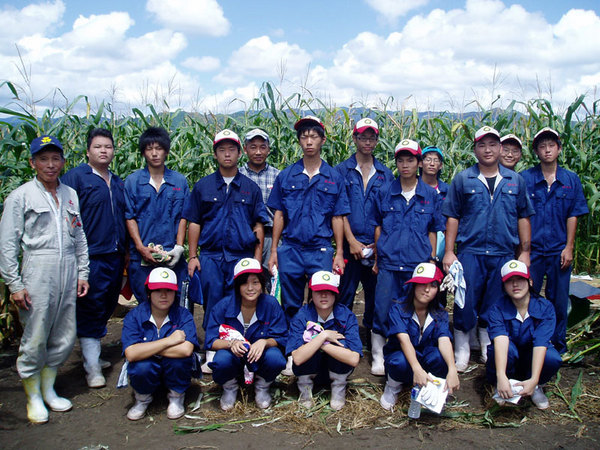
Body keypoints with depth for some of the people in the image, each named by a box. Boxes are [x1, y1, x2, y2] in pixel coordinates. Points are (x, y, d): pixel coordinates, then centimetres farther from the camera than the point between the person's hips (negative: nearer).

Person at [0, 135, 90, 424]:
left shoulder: (70, 195, 13)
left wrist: (82, 273, 14)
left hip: (68, 273, 5)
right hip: (37, 273, -5)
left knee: (65, 337, 8)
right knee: (35, 338, -1)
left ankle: (48, 389, 27)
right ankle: (33, 398, 17)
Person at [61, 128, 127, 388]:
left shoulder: (117, 183, 17)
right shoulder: (76, 177, -5)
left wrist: (125, 252, 17)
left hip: (115, 257, 7)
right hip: (91, 257, -7)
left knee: (107, 308, 13)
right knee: (90, 311, -2)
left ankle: (92, 354, 29)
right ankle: (92, 368, 6)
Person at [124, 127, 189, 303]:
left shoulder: (180, 181, 8)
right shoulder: (132, 181, 6)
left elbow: (183, 217, 7)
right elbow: (129, 217, 2)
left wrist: (179, 247, -5)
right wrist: (141, 248, -9)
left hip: (172, 258, 1)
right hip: (141, 258, 0)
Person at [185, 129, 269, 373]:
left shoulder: (251, 187, 9)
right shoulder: (203, 186, 8)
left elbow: (258, 226, 8)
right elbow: (194, 223, 8)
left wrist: (257, 260, 2)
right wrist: (193, 256, 2)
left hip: (242, 256, 0)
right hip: (210, 255, 0)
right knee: (212, 304, 2)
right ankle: (212, 354, 12)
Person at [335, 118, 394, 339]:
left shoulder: (385, 174, 11)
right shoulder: (342, 170, 4)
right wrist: (352, 242, -9)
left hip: (378, 246, 2)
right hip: (350, 245, -2)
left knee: (376, 296, 8)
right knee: (345, 295, 0)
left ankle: (372, 336, 21)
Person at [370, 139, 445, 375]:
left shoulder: (430, 195, 7)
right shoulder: (385, 193, 7)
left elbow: (433, 230, 10)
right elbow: (378, 227, 12)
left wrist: (432, 261, 6)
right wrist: (377, 258, 9)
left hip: (419, 264, 0)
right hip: (389, 264, 0)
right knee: (382, 311, -1)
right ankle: (378, 357, 12)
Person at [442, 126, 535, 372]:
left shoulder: (515, 181, 9)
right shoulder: (463, 179, 3)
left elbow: (523, 218, 12)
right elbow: (452, 217, 2)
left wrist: (525, 252, 7)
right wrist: (448, 251, -3)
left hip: (504, 254, 2)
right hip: (470, 252, -2)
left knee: (494, 306, 10)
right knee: (466, 304, 0)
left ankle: (489, 351, 25)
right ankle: (461, 351, 14)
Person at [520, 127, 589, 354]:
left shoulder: (571, 180, 5)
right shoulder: (525, 178, -1)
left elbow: (573, 216, 5)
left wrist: (569, 247, -1)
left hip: (559, 250, 2)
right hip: (532, 249, -1)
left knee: (558, 301, 9)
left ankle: (558, 347, 23)